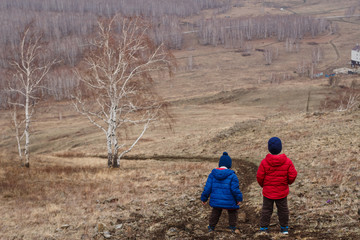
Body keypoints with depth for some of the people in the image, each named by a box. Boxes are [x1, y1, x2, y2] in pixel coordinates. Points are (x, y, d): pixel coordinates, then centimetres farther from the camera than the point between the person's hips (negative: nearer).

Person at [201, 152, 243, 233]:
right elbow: (235, 189, -16)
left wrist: (204, 198, 9)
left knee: (215, 212, 27)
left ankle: (211, 227, 32)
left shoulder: (212, 174, -3)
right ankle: (232, 227, 23)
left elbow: (207, 188, -1)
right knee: (232, 212, 22)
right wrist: (239, 198, -2)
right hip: (229, 202, -3)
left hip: (216, 201, 3)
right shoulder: (232, 175, -14)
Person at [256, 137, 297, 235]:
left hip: (268, 191, -1)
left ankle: (264, 228, 13)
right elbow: (292, 175, -7)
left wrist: (263, 185, 10)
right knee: (283, 209, 15)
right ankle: (284, 228, 23)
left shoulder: (264, 162, -15)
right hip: (282, 192, 1)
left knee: (266, 209, 11)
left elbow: (259, 177, -10)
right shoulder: (287, 161, -11)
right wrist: (288, 182, 14)